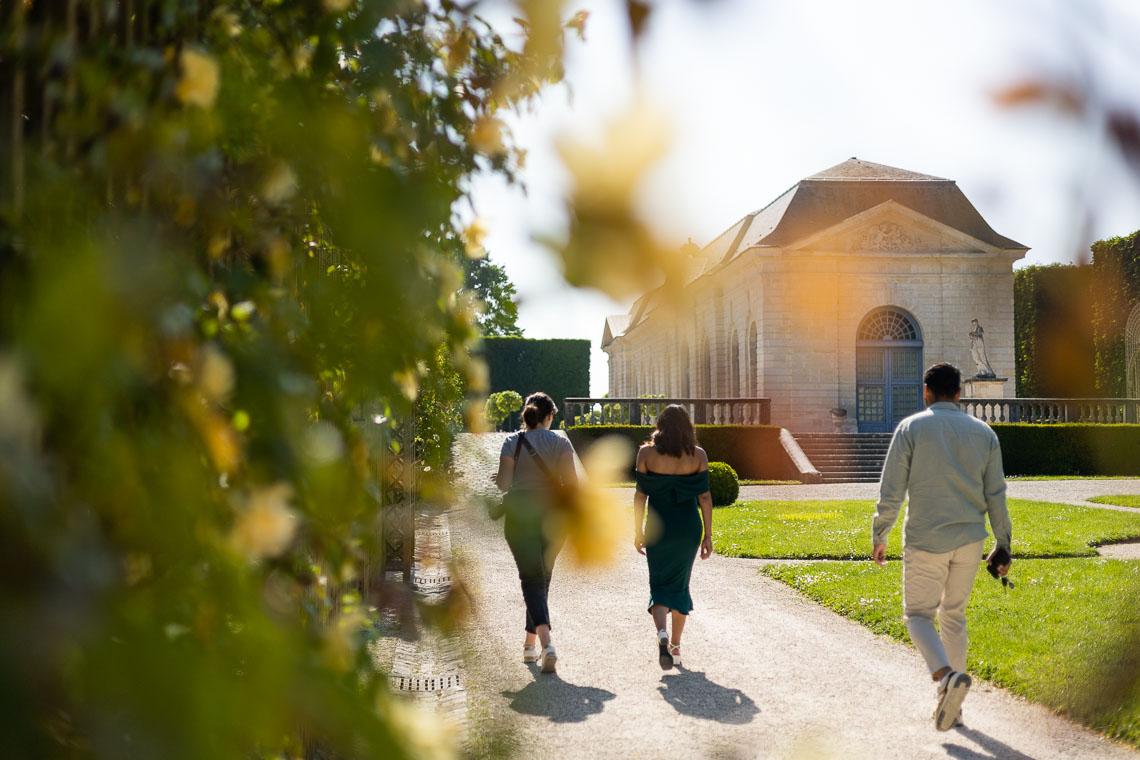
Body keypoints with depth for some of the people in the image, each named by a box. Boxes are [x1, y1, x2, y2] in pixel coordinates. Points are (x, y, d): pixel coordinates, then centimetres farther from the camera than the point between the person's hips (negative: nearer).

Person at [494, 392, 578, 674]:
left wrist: (500, 479, 15)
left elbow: (503, 483, -8)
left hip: (520, 515, -1)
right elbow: (571, 481, -7)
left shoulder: (513, 441, -3)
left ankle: (546, 642, -25)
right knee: (542, 578, 18)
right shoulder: (560, 441, -1)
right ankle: (531, 642, 27)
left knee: (532, 579, -4)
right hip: (552, 515, 2)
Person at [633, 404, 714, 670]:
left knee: (659, 585, 6)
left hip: (658, 526, -1)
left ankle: (662, 633, -21)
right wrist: (708, 536, 3)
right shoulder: (698, 455, -2)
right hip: (688, 527, 1)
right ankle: (675, 646, 22)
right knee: (680, 585, 16)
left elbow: (640, 495, -3)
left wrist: (638, 532, 5)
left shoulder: (646, 453, -4)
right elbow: (705, 497, -2)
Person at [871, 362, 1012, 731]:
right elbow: (996, 496, 6)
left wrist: (879, 537, 3)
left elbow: (891, 493, -7)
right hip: (969, 540, 4)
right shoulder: (984, 433, 6)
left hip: (925, 541, -4)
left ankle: (947, 675, -19)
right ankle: (950, 703, 19)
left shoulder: (911, 428, -5)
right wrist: (1003, 545, 12)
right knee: (954, 615, 17)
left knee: (918, 614, 8)